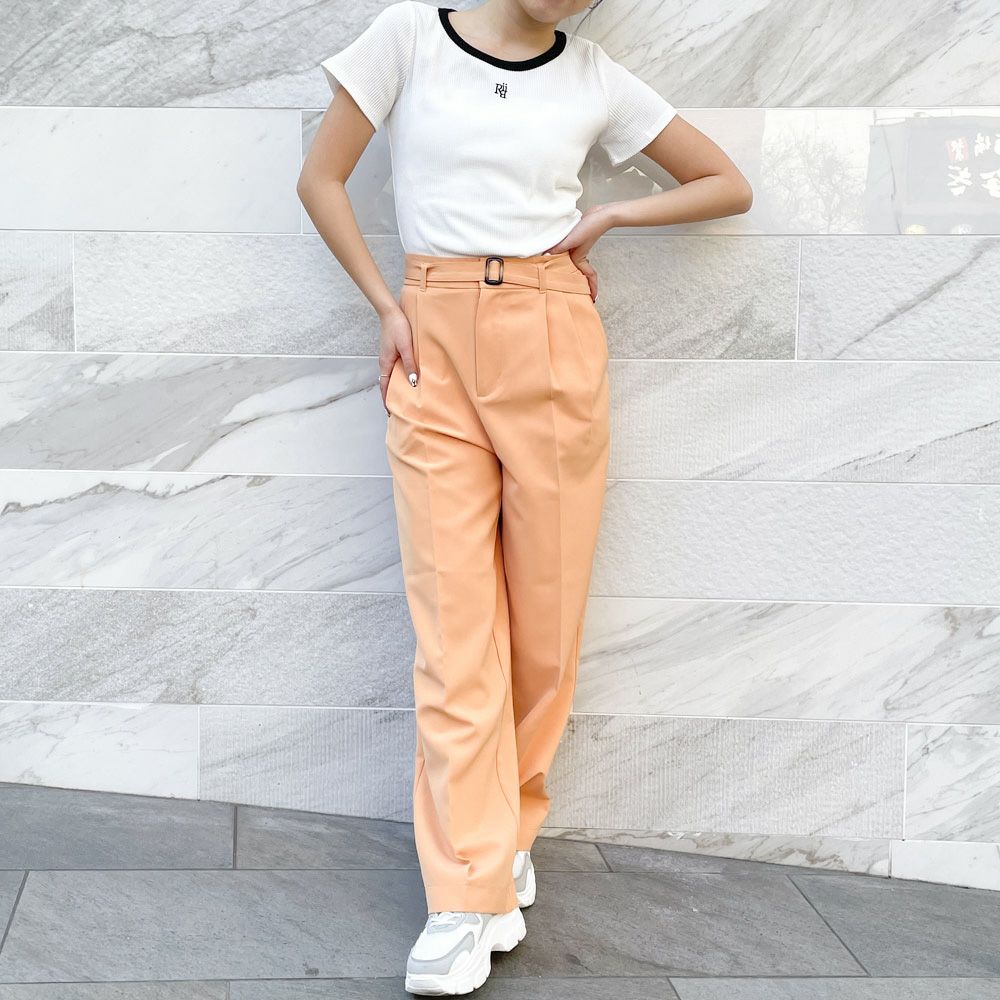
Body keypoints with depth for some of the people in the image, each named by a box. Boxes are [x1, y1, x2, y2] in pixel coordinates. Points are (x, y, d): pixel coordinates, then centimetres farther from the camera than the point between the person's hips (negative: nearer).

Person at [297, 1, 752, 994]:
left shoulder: (596, 80, 8)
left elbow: (728, 185, 15)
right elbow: (321, 178, 7)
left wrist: (607, 214, 3)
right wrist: (385, 305, 1)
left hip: (555, 350, 1)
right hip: (435, 348, -1)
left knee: (544, 615, 3)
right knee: (453, 622, -5)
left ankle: (508, 828, 25)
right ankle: (473, 896, -1)